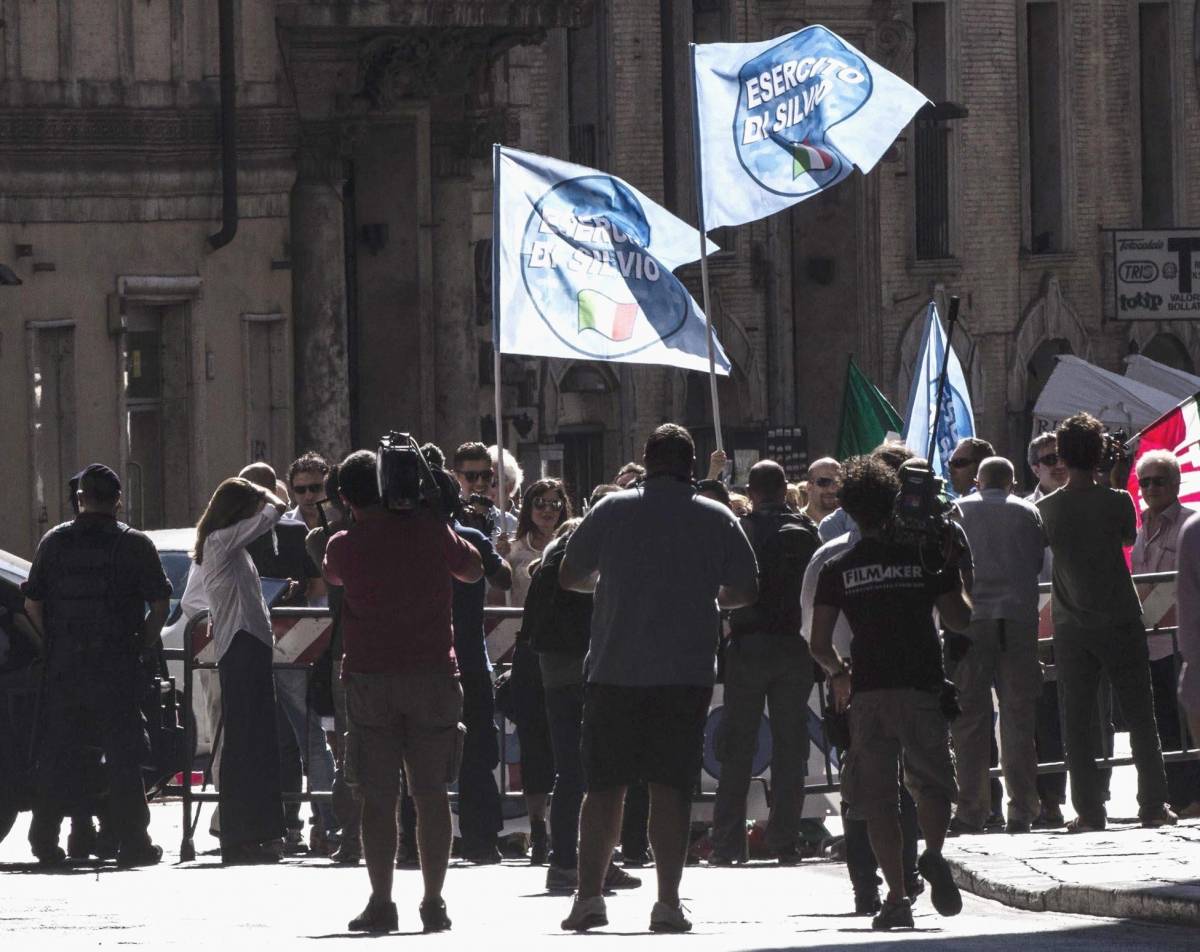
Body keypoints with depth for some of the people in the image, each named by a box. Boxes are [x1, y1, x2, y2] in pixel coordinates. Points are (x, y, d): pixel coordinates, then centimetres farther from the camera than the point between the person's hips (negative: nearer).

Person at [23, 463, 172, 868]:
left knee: (56, 755, 9)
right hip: (117, 666, -2)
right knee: (123, 757, 2)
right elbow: (160, 604, -5)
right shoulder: (135, 545, -3)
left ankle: (45, 839, 8)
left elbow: (31, 603, 4)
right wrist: (143, 647, 5)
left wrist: (53, 645, 12)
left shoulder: (54, 542, 4)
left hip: (63, 664, 2)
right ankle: (132, 842, 1)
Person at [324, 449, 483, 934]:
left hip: (369, 677, -1)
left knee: (377, 797, 3)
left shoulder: (344, 545, -3)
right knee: (431, 794, 5)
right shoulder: (429, 531, -2)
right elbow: (474, 570, 14)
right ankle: (433, 903, 4)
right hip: (432, 673, 1)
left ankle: (381, 903, -1)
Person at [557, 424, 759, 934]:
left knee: (603, 787, 6)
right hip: (686, 675, 0)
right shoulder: (717, 519, 2)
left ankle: (589, 895, 2)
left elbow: (569, 577, 8)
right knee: (671, 787, 0)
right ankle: (667, 901, -4)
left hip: (614, 671, 0)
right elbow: (746, 592, 5)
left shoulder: (613, 510, 2)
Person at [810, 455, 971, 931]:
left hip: (868, 690, 0)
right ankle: (933, 853, -15)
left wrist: (839, 673, 21)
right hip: (924, 686, 0)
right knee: (932, 781, 13)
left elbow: (819, 645, 2)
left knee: (878, 795, 4)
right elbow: (960, 620, 6)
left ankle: (897, 895, -4)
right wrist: (954, 569, 19)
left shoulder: (837, 570, 3)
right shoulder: (926, 556, 3)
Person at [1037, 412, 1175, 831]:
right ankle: (1154, 805, 6)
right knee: (1140, 717, 7)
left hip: (1071, 627, 1)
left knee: (1078, 722, 4)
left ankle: (1089, 810, 0)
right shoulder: (1117, 502, -9)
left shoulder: (1046, 508, -5)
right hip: (1121, 621, -1)